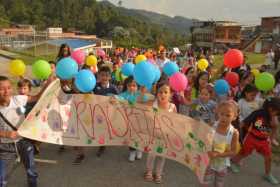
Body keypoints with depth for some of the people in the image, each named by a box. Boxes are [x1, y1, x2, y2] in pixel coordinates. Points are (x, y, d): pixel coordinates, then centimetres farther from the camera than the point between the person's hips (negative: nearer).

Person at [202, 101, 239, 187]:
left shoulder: (234, 133, -19)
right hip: (209, 162, 0)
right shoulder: (211, 127, -18)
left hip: (222, 164, 1)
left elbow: (233, 152, -17)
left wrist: (217, 154, -28)